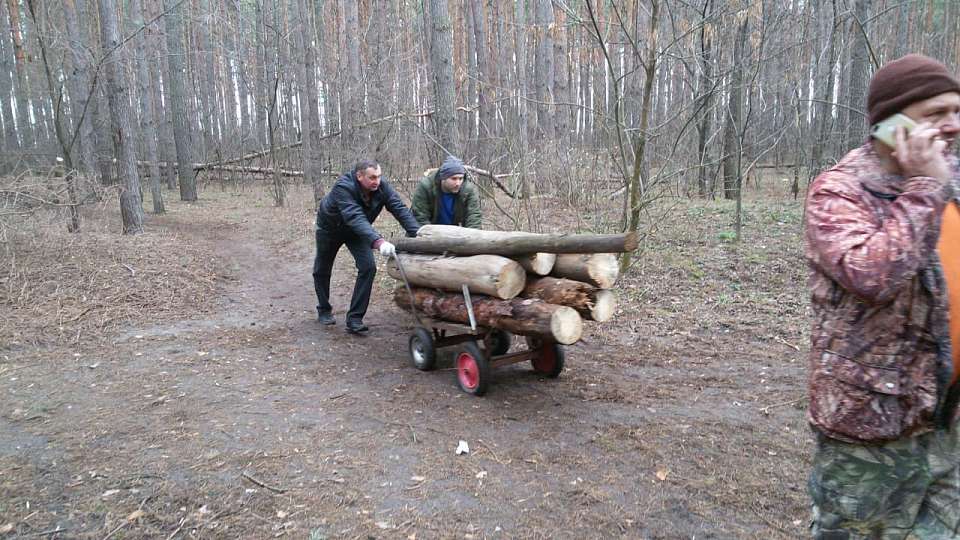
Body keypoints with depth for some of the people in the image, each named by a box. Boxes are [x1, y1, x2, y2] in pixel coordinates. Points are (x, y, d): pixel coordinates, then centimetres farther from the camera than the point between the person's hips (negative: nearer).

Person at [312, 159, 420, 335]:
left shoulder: (382, 185, -26)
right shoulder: (343, 187, -40)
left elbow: (400, 209, -30)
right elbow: (355, 218, -52)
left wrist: (419, 234, -44)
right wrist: (378, 242, -65)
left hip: (358, 230, 3)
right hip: (330, 228, -3)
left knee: (368, 267, -16)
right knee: (322, 270, 11)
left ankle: (354, 319, -9)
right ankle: (324, 310, 38)